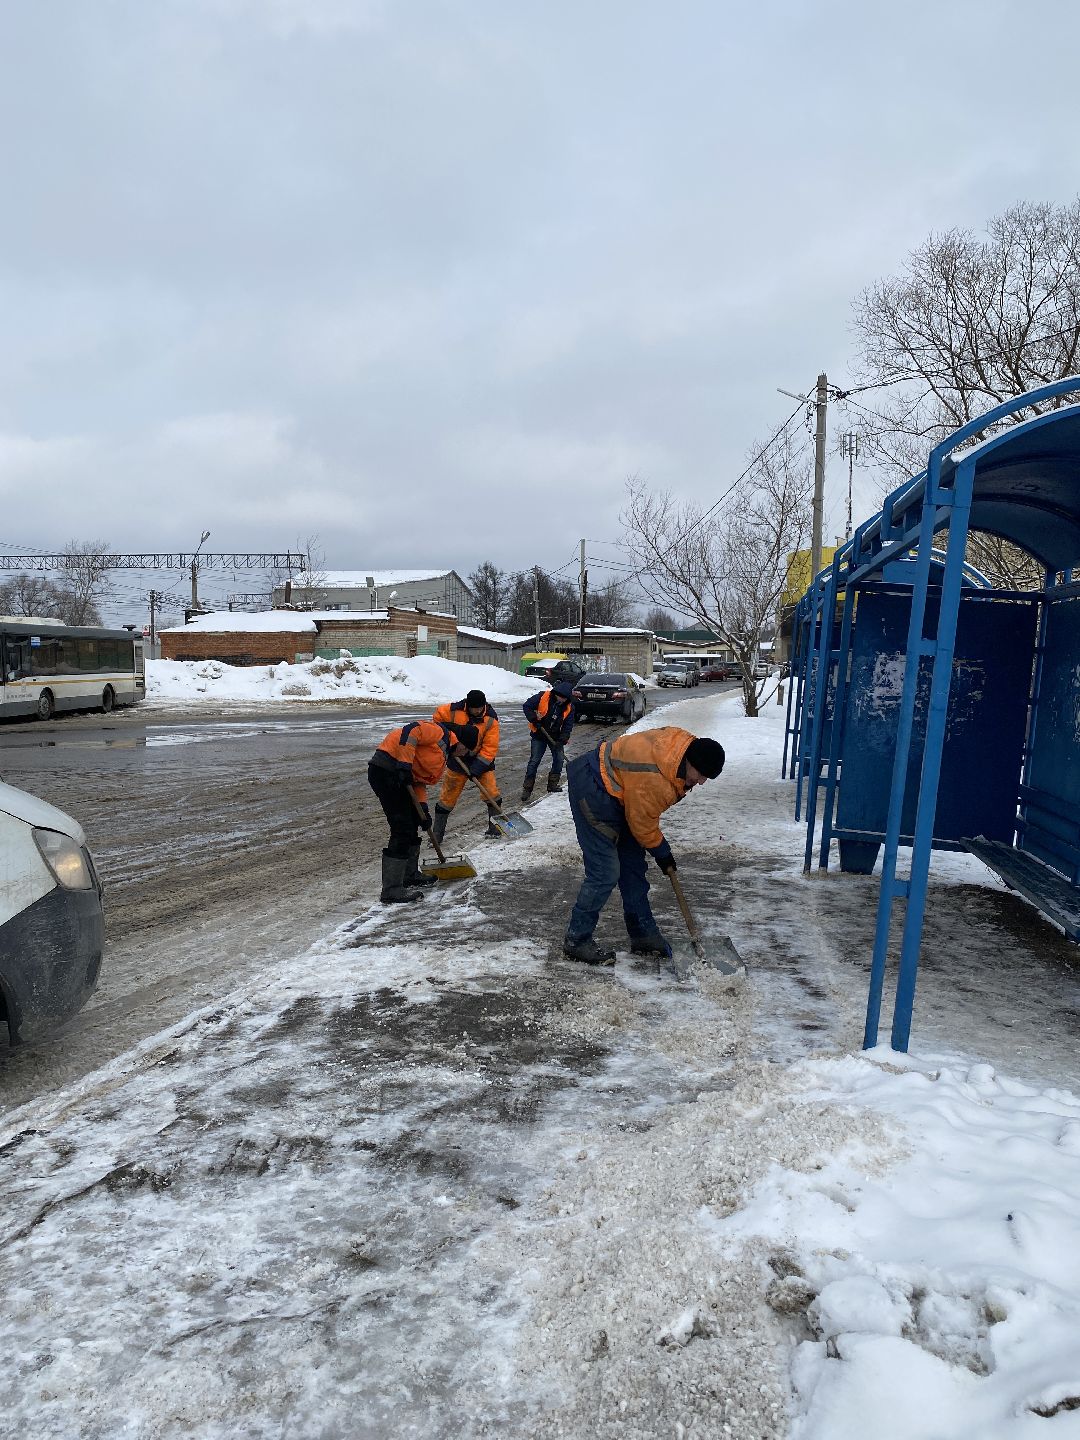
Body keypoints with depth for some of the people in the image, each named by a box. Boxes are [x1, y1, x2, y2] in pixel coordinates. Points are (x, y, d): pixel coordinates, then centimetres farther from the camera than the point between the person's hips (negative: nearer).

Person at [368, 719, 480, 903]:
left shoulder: (443, 754, 24)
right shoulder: (439, 733, -5)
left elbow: (420, 781, 21)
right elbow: (411, 731, -22)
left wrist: (423, 807, 8)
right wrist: (405, 765, -26)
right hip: (386, 771, -11)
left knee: (412, 825, 21)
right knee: (402, 830, -11)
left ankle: (410, 876, 35)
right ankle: (391, 891, -8)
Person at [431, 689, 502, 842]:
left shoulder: (491, 719, -18)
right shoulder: (454, 710, -16)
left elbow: (490, 747, -19)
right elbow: (438, 716, 4)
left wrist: (478, 767, -24)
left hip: (482, 760, 0)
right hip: (458, 759, 1)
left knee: (492, 793, -8)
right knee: (448, 795, 3)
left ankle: (495, 827, 10)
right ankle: (437, 832, 14)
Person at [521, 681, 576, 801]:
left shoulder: (569, 707, -8)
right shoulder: (543, 697, -18)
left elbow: (568, 726, -5)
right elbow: (527, 706, -12)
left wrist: (562, 740, -17)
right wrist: (534, 720, -21)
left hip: (555, 736, 3)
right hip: (539, 735, -3)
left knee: (559, 759, 1)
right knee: (534, 761, -5)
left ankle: (553, 785, 18)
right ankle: (527, 788, 1)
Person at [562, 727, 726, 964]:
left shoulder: (684, 741, -10)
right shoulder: (653, 782, -34)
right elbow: (643, 825, -17)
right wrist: (662, 853, 0)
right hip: (593, 793, -10)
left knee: (633, 865, 12)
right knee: (605, 873, -11)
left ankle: (643, 935, 22)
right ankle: (576, 940, 3)